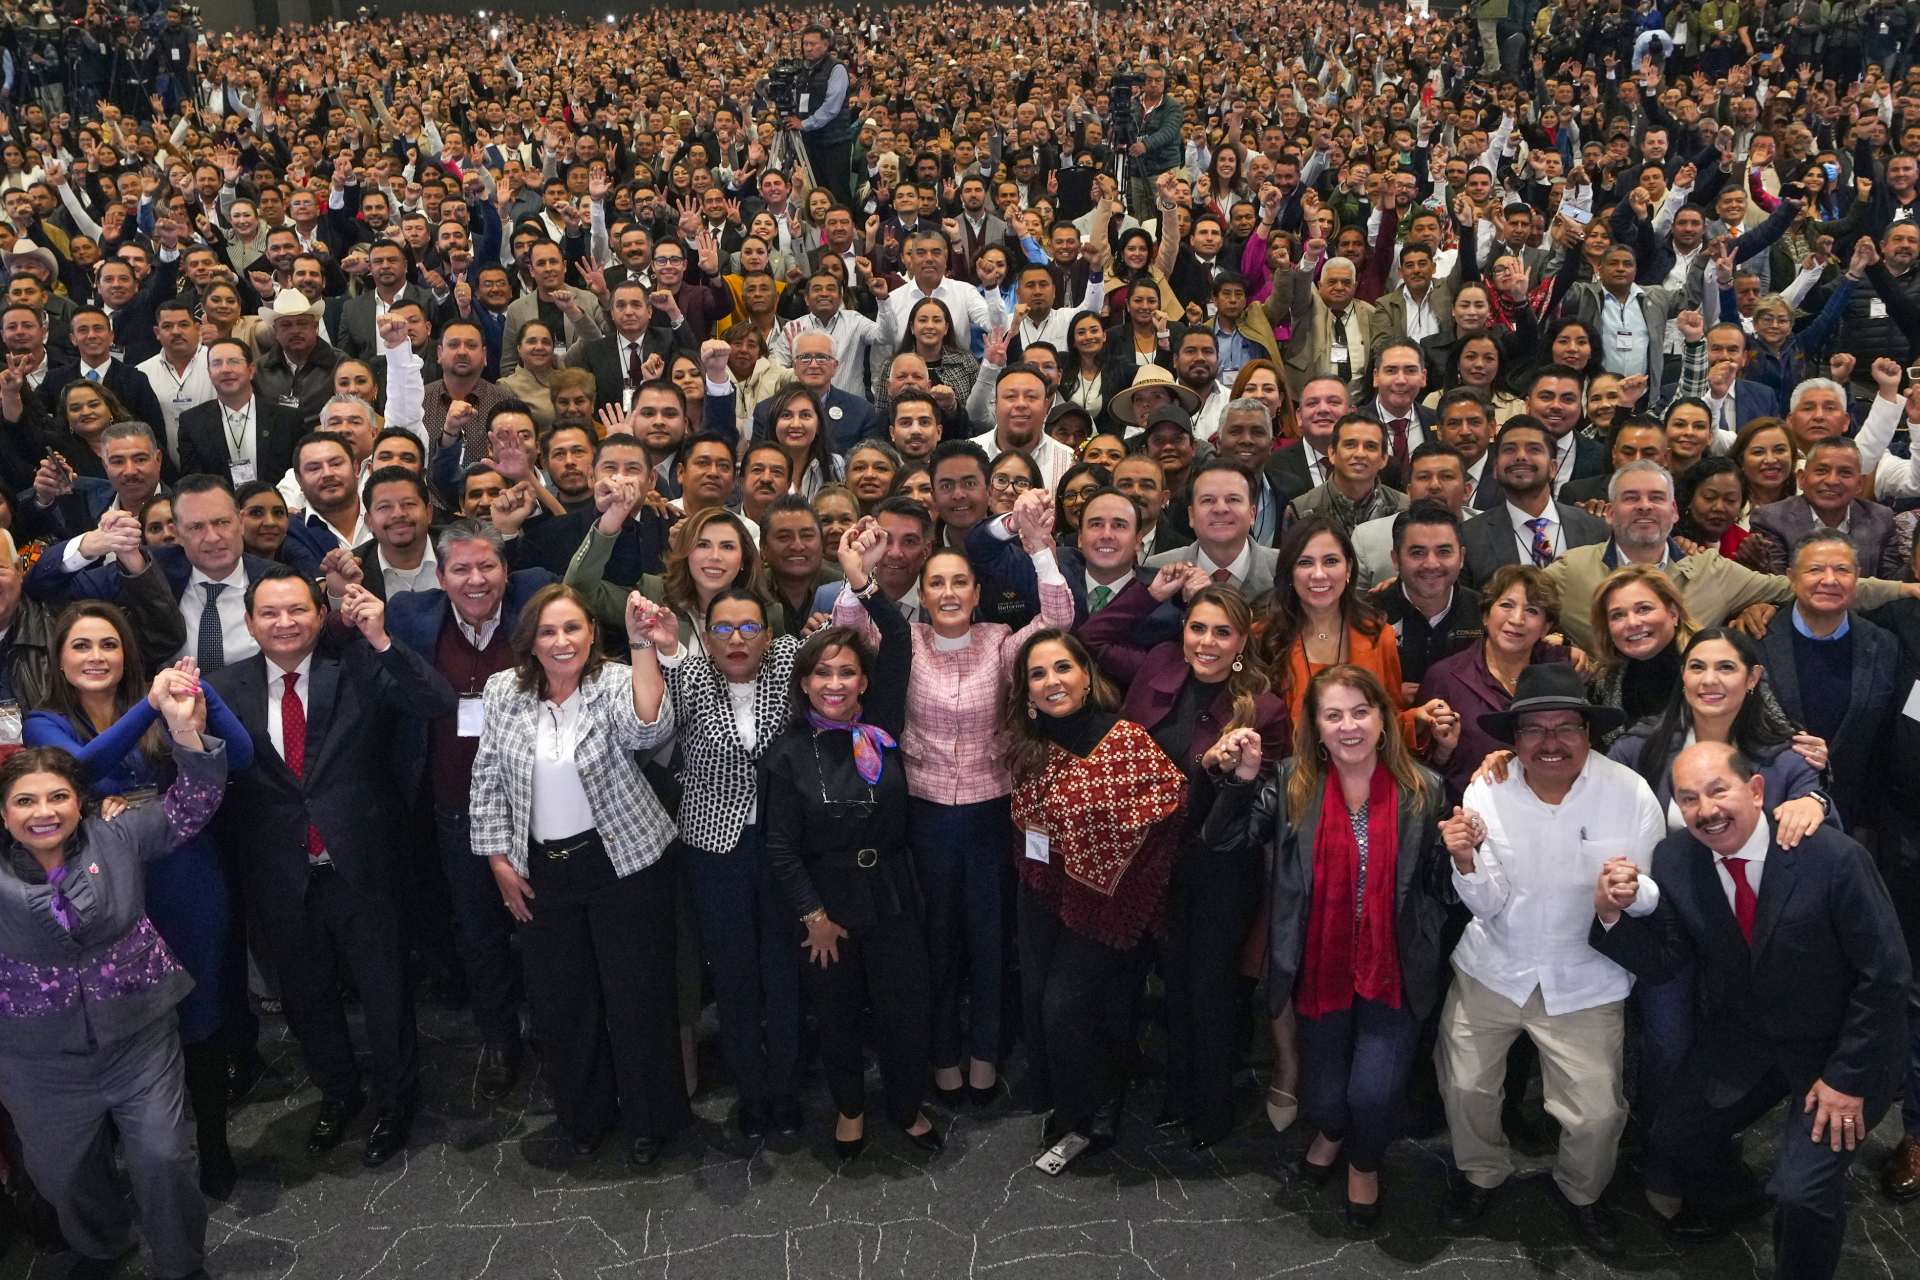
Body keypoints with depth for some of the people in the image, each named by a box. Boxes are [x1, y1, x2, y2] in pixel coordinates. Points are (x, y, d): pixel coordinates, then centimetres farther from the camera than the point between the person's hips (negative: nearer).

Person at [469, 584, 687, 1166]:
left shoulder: (615, 683, -13)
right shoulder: (504, 691, -1)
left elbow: (648, 729, -36)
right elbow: (487, 780, 6)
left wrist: (645, 647, -49)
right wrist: (499, 860, 3)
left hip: (622, 863, -4)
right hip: (541, 869, 4)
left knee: (636, 997, 5)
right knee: (559, 1001, 15)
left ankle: (648, 1119, 26)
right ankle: (584, 1114, 37)